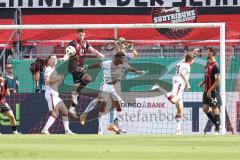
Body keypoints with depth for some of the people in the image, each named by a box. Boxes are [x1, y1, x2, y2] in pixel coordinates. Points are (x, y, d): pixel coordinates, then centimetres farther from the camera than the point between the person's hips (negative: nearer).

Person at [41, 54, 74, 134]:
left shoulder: (54, 70, 24)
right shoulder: (48, 69, -4)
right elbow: (47, 80, -19)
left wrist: (60, 79, 9)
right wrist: (57, 78, -13)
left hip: (55, 94, 10)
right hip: (50, 93, -10)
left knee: (65, 111, 11)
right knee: (55, 113, -19)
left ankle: (67, 130, 13)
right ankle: (45, 130, -24)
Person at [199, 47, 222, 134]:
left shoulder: (215, 66, -18)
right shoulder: (208, 63, 10)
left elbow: (218, 80, -21)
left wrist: (210, 91, -21)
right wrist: (203, 82, 8)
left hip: (213, 91, -9)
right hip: (207, 90, 9)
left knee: (215, 109, -3)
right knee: (205, 108, 7)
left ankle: (217, 129, 5)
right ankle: (217, 124, 20)